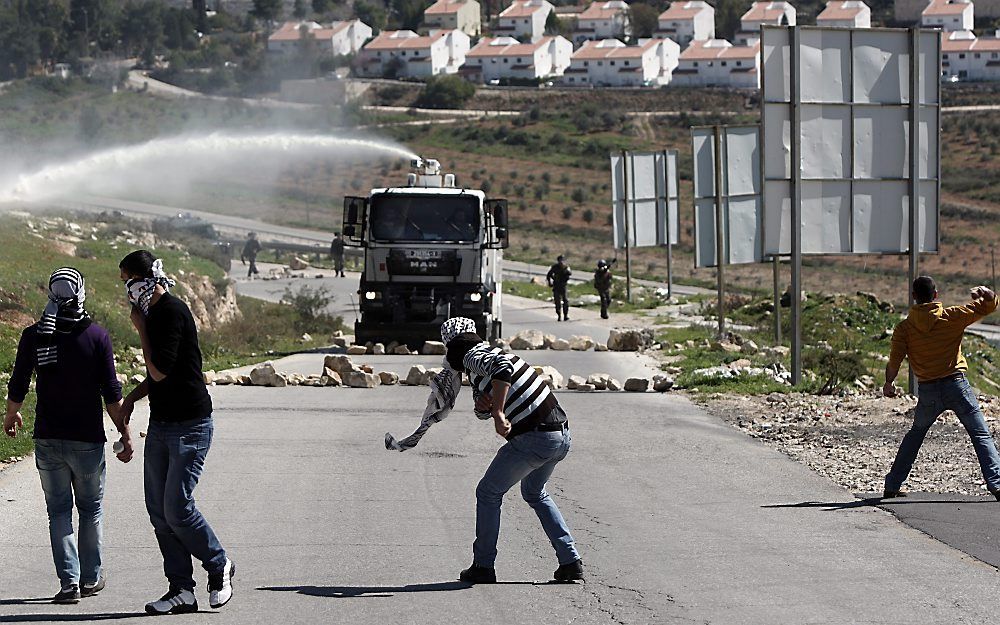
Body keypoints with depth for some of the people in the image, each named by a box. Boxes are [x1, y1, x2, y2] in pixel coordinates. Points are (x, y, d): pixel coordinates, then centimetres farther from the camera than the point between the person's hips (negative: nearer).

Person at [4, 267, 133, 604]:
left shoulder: (33, 336, -4)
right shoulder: (97, 335, -9)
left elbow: (17, 386, 4)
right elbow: (111, 392, -8)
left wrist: (11, 417, 24)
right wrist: (125, 435, 0)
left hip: (48, 438, 1)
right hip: (88, 438, -1)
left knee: (59, 511, 7)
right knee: (91, 509, 14)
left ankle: (69, 581, -3)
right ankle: (91, 578, 19)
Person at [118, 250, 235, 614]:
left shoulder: (172, 312, -15)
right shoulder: (155, 313, 14)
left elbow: (160, 370, -20)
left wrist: (141, 329, -11)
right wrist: (131, 398, 14)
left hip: (189, 426, -9)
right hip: (161, 425, 9)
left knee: (177, 509, -10)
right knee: (160, 512, 4)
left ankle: (219, 567, 12)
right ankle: (182, 590, 7)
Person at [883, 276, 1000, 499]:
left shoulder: (904, 328, 0)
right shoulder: (952, 316, -2)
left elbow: (894, 361, -4)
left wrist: (888, 384, 12)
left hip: (927, 391, 2)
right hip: (956, 385, -2)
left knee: (915, 435, 23)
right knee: (981, 435, 1)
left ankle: (892, 485, 23)